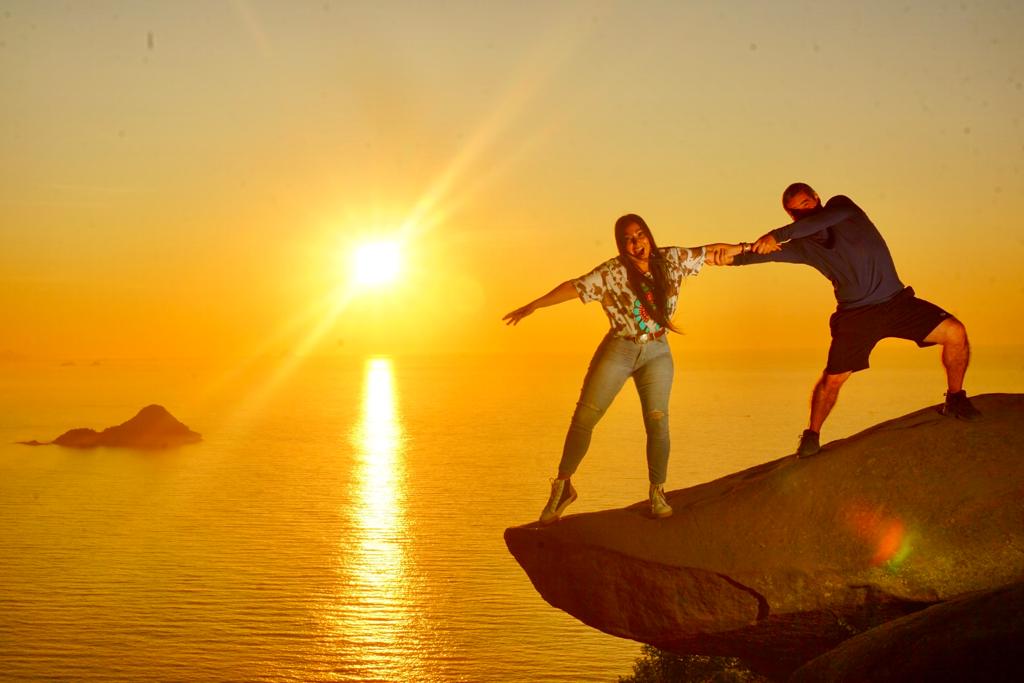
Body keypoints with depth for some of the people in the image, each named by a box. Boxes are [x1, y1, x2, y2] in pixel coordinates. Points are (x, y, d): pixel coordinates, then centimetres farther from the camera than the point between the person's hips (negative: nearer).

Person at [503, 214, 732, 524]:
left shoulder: (671, 259, 0)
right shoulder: (612, 272, -9)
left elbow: (708, 253, 8)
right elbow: (575, 287, -16)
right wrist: (534, 304, -25)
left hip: (657, 353, 2)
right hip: (618, 350, -2)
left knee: (657, 421, -8)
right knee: (584, 416, -5)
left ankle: (657, 492, 8)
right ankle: (562, 486, 7)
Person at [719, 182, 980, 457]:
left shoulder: (841, 206, -1)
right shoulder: (804, 246, 3)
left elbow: (824, 219, -23)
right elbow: (766, 253, -11)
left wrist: (778, 235, -29)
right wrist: (735, 256, -31)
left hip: (895, 300, 0)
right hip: (855, 314, 0)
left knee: (955, 332, -15)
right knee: (833, 378, -11)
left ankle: (955, 401, 3)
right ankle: (811, 435, 9)